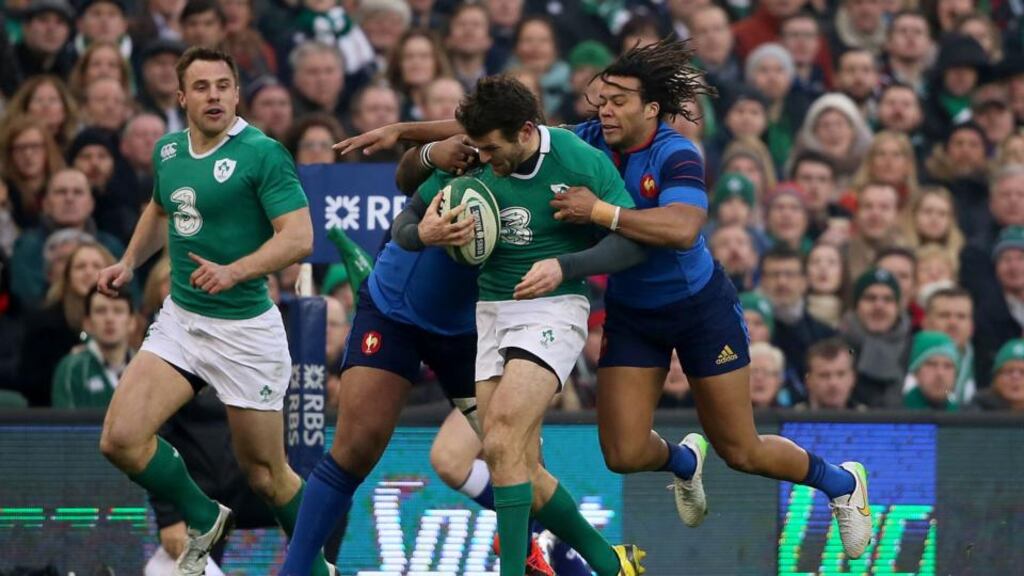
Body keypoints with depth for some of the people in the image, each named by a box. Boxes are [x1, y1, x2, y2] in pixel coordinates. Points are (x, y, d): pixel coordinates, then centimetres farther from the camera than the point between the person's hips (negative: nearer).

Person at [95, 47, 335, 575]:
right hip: (179, 319, 5)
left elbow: (298, 236, -22)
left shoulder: (262, 154, -14)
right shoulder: (167, 151, 6)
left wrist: (234, 271, -34)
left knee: (264, 471, 4)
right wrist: (128, 263, 17)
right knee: (121, 439, -11)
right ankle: (203, 521, 13)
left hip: (245, 329, -5)